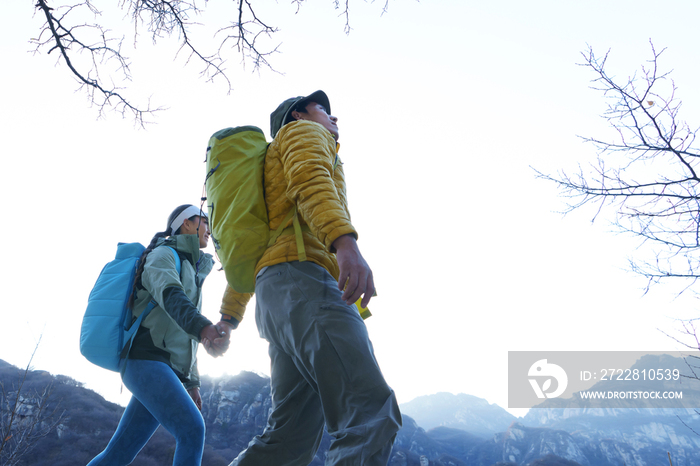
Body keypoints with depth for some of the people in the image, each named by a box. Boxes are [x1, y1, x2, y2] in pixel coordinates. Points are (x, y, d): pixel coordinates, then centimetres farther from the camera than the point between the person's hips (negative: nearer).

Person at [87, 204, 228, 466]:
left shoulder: (189, 272, 29)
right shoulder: (163, 254, 1)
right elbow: (170, 295, -23)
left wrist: (191, 383, 21)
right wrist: (202, 327, -42)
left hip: (166, 370, 9)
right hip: (146, 359, -9)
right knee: (193, 431, -22)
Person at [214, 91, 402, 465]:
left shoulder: (274, 178, 41)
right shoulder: (303, 132, 15)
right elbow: (312, 181, -10)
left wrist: (229, 316, 39)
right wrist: (344, 241, -28)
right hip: (303, 279, -10)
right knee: (371, 413, -22)